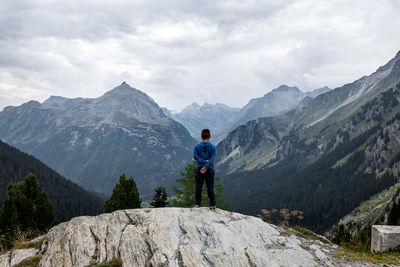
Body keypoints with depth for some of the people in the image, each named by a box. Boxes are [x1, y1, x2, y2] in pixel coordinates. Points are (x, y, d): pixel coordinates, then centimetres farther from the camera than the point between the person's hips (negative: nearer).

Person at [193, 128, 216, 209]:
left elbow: (195, 156, -11)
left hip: (199, 168, 0)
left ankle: (197, 204, 5)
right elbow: (212, 158, -14)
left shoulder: (197, 146, 1)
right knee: (210, 188, 5)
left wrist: (204, 161, -13)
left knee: (198, 187, 5)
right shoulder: (213, 147, -1)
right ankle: (212, 205, 7)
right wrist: (206, 166, -21)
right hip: (209, 169, 0)